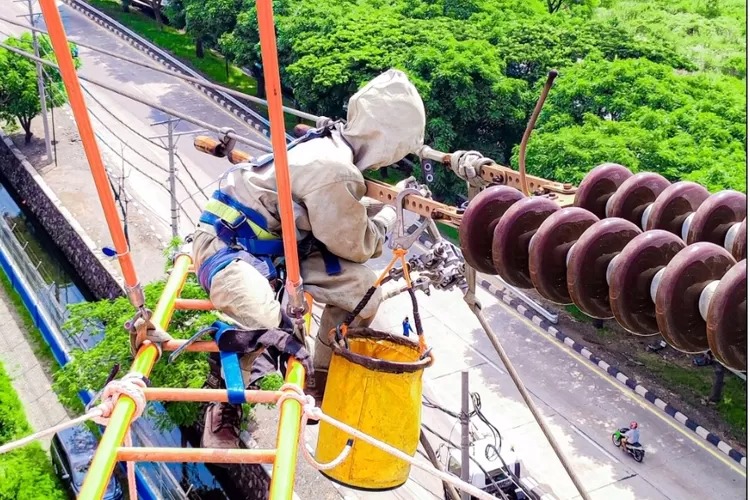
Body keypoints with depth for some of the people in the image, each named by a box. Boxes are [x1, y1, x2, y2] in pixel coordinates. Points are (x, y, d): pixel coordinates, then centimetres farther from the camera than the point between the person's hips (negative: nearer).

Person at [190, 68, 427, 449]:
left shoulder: (332, 144, 0)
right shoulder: (333, 170, -28)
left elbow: (346, 212, 17)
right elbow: (355, 245, -14)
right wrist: (389, 216, 3)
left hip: (278, 244, 9)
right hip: (227, 244, -9)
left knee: (359, 285, 0)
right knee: (261, 318, -37)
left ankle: (319, 382, 17)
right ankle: (223, 407, -7)